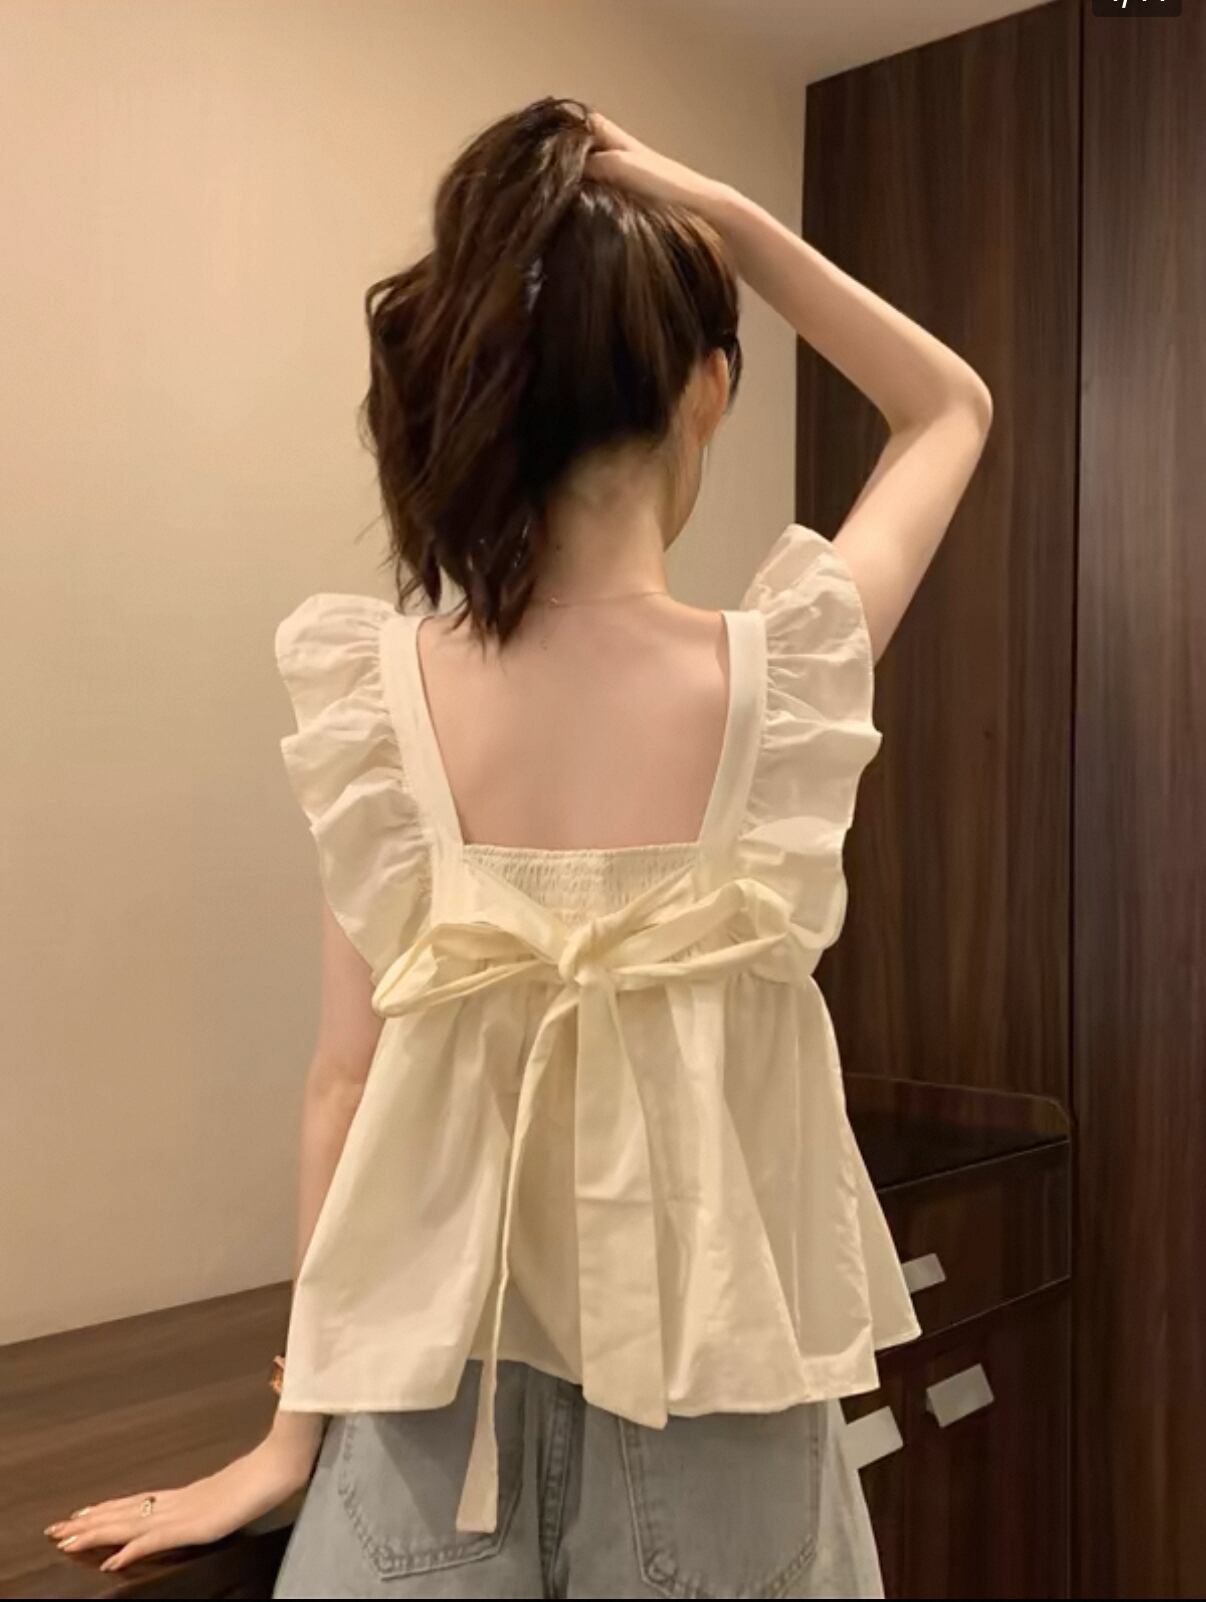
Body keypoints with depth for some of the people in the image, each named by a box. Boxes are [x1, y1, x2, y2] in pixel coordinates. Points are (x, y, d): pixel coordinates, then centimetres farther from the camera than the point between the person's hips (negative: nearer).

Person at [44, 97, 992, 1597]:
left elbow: (349, 1077, -6)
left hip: (442, 1391, 0)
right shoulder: (783, 681, -16)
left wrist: (295, 1429, 6)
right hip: (706, 1390, 1)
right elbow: (950, 409, 3)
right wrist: (721, 213, -5)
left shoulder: (378, 699, -12)